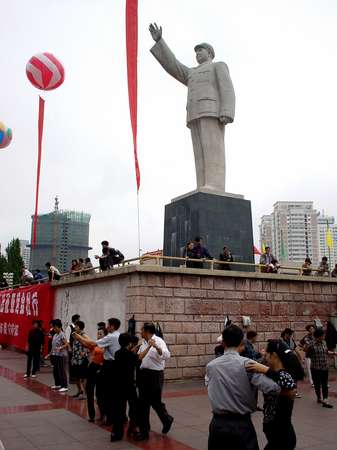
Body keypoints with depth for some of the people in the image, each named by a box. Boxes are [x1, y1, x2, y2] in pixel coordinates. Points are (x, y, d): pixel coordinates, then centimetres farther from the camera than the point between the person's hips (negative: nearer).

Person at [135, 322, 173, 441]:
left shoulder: (158, 341, -13)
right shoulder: (143, 343, 11)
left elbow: (167, 355, -30)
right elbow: (139, 357, 24)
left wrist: (156, 347, -44)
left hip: (155, 375, -7)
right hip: (143, 374, 7)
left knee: (155, 401, 4)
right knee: (143, 403, 8)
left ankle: (167, 420, 31)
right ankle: (144, 430, 18)